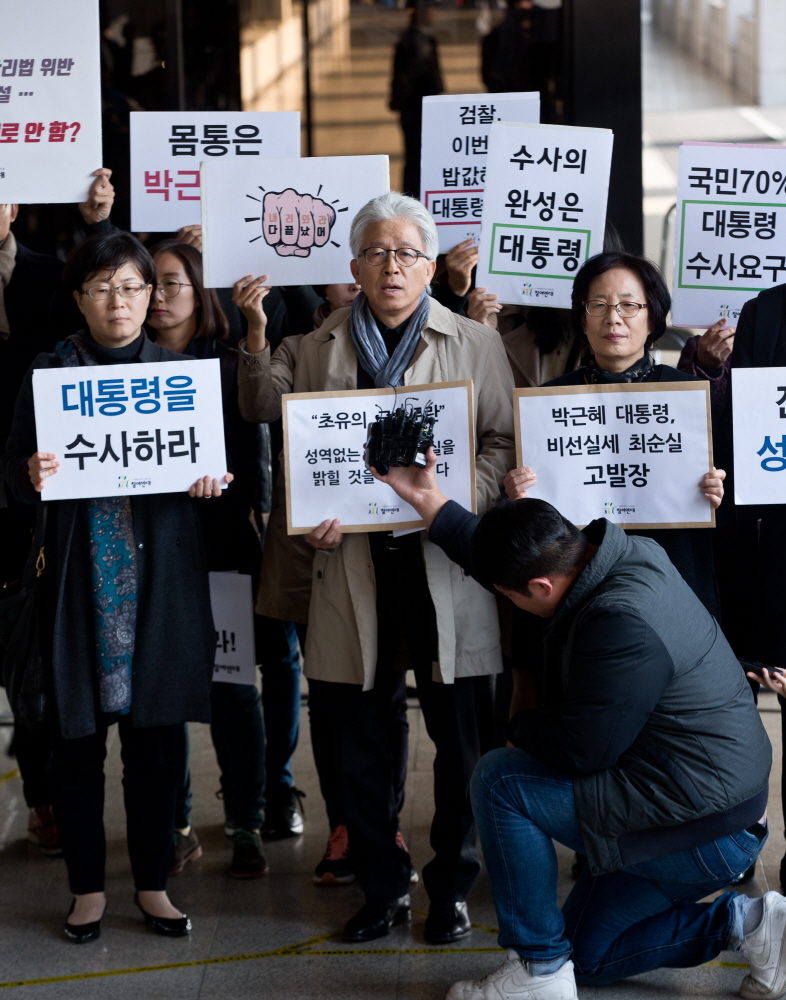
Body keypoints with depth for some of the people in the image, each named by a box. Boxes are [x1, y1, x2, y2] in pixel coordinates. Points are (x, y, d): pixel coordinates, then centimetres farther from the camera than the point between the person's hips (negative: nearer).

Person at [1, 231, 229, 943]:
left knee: (157, 734, 4)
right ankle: (88, 887, 15)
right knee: (78, 735, 2)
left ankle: (153, 883, 18)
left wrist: (211, 479, -13)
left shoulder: (179, 371, 7)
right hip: (80, 578, -1)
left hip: (160, 576, 1)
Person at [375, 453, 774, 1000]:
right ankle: (744, 923, 13)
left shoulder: (622, 625, -31)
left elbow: (578, 751, -23)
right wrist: (429, 501, 19)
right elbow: (500, 555, 17)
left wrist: (520, 727, -3)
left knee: (500, 780, -13)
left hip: (701, 835, -10)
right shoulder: (614, 551, -1)